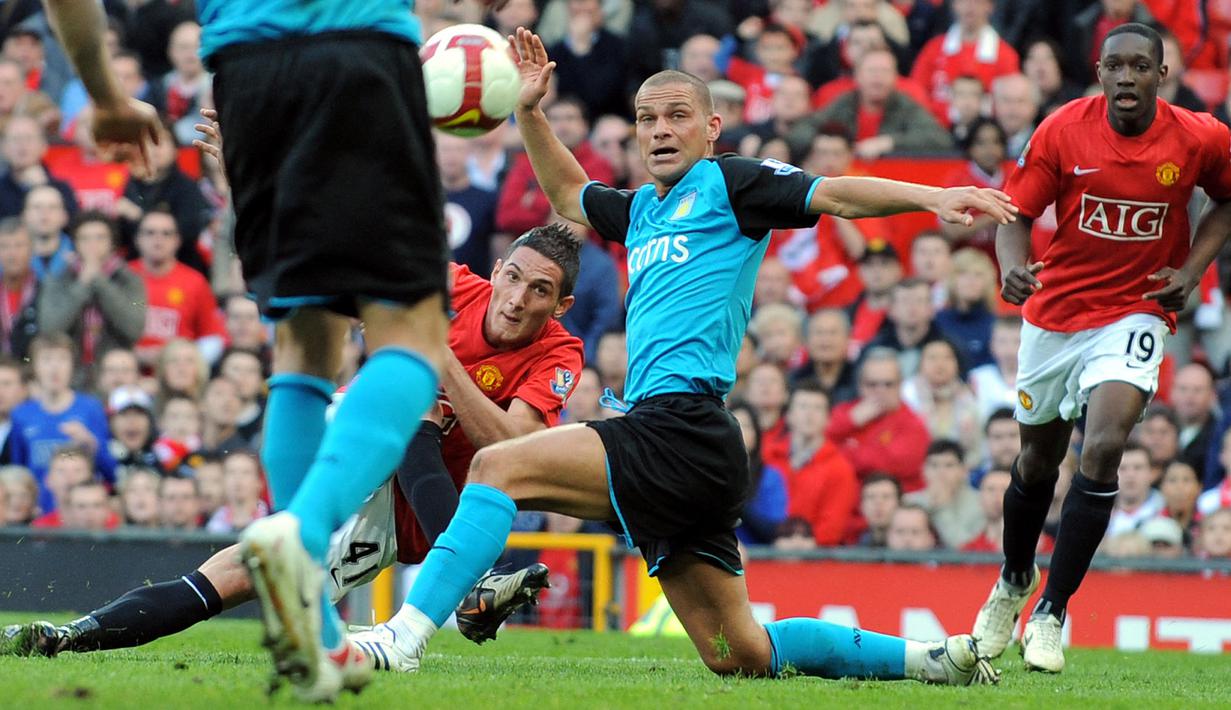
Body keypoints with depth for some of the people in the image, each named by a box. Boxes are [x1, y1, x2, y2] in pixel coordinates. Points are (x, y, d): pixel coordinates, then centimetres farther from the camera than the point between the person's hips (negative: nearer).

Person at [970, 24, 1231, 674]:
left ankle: (1050, 614, -13)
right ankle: (1014, 581, 46)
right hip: (1055, 309, 2)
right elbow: (1017, 213, -7)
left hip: (1134, 313, -2)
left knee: (1104, 445, -23)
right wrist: (1012, 268, -27)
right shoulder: (1062, 130, -12)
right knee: (1039, 457, 16)